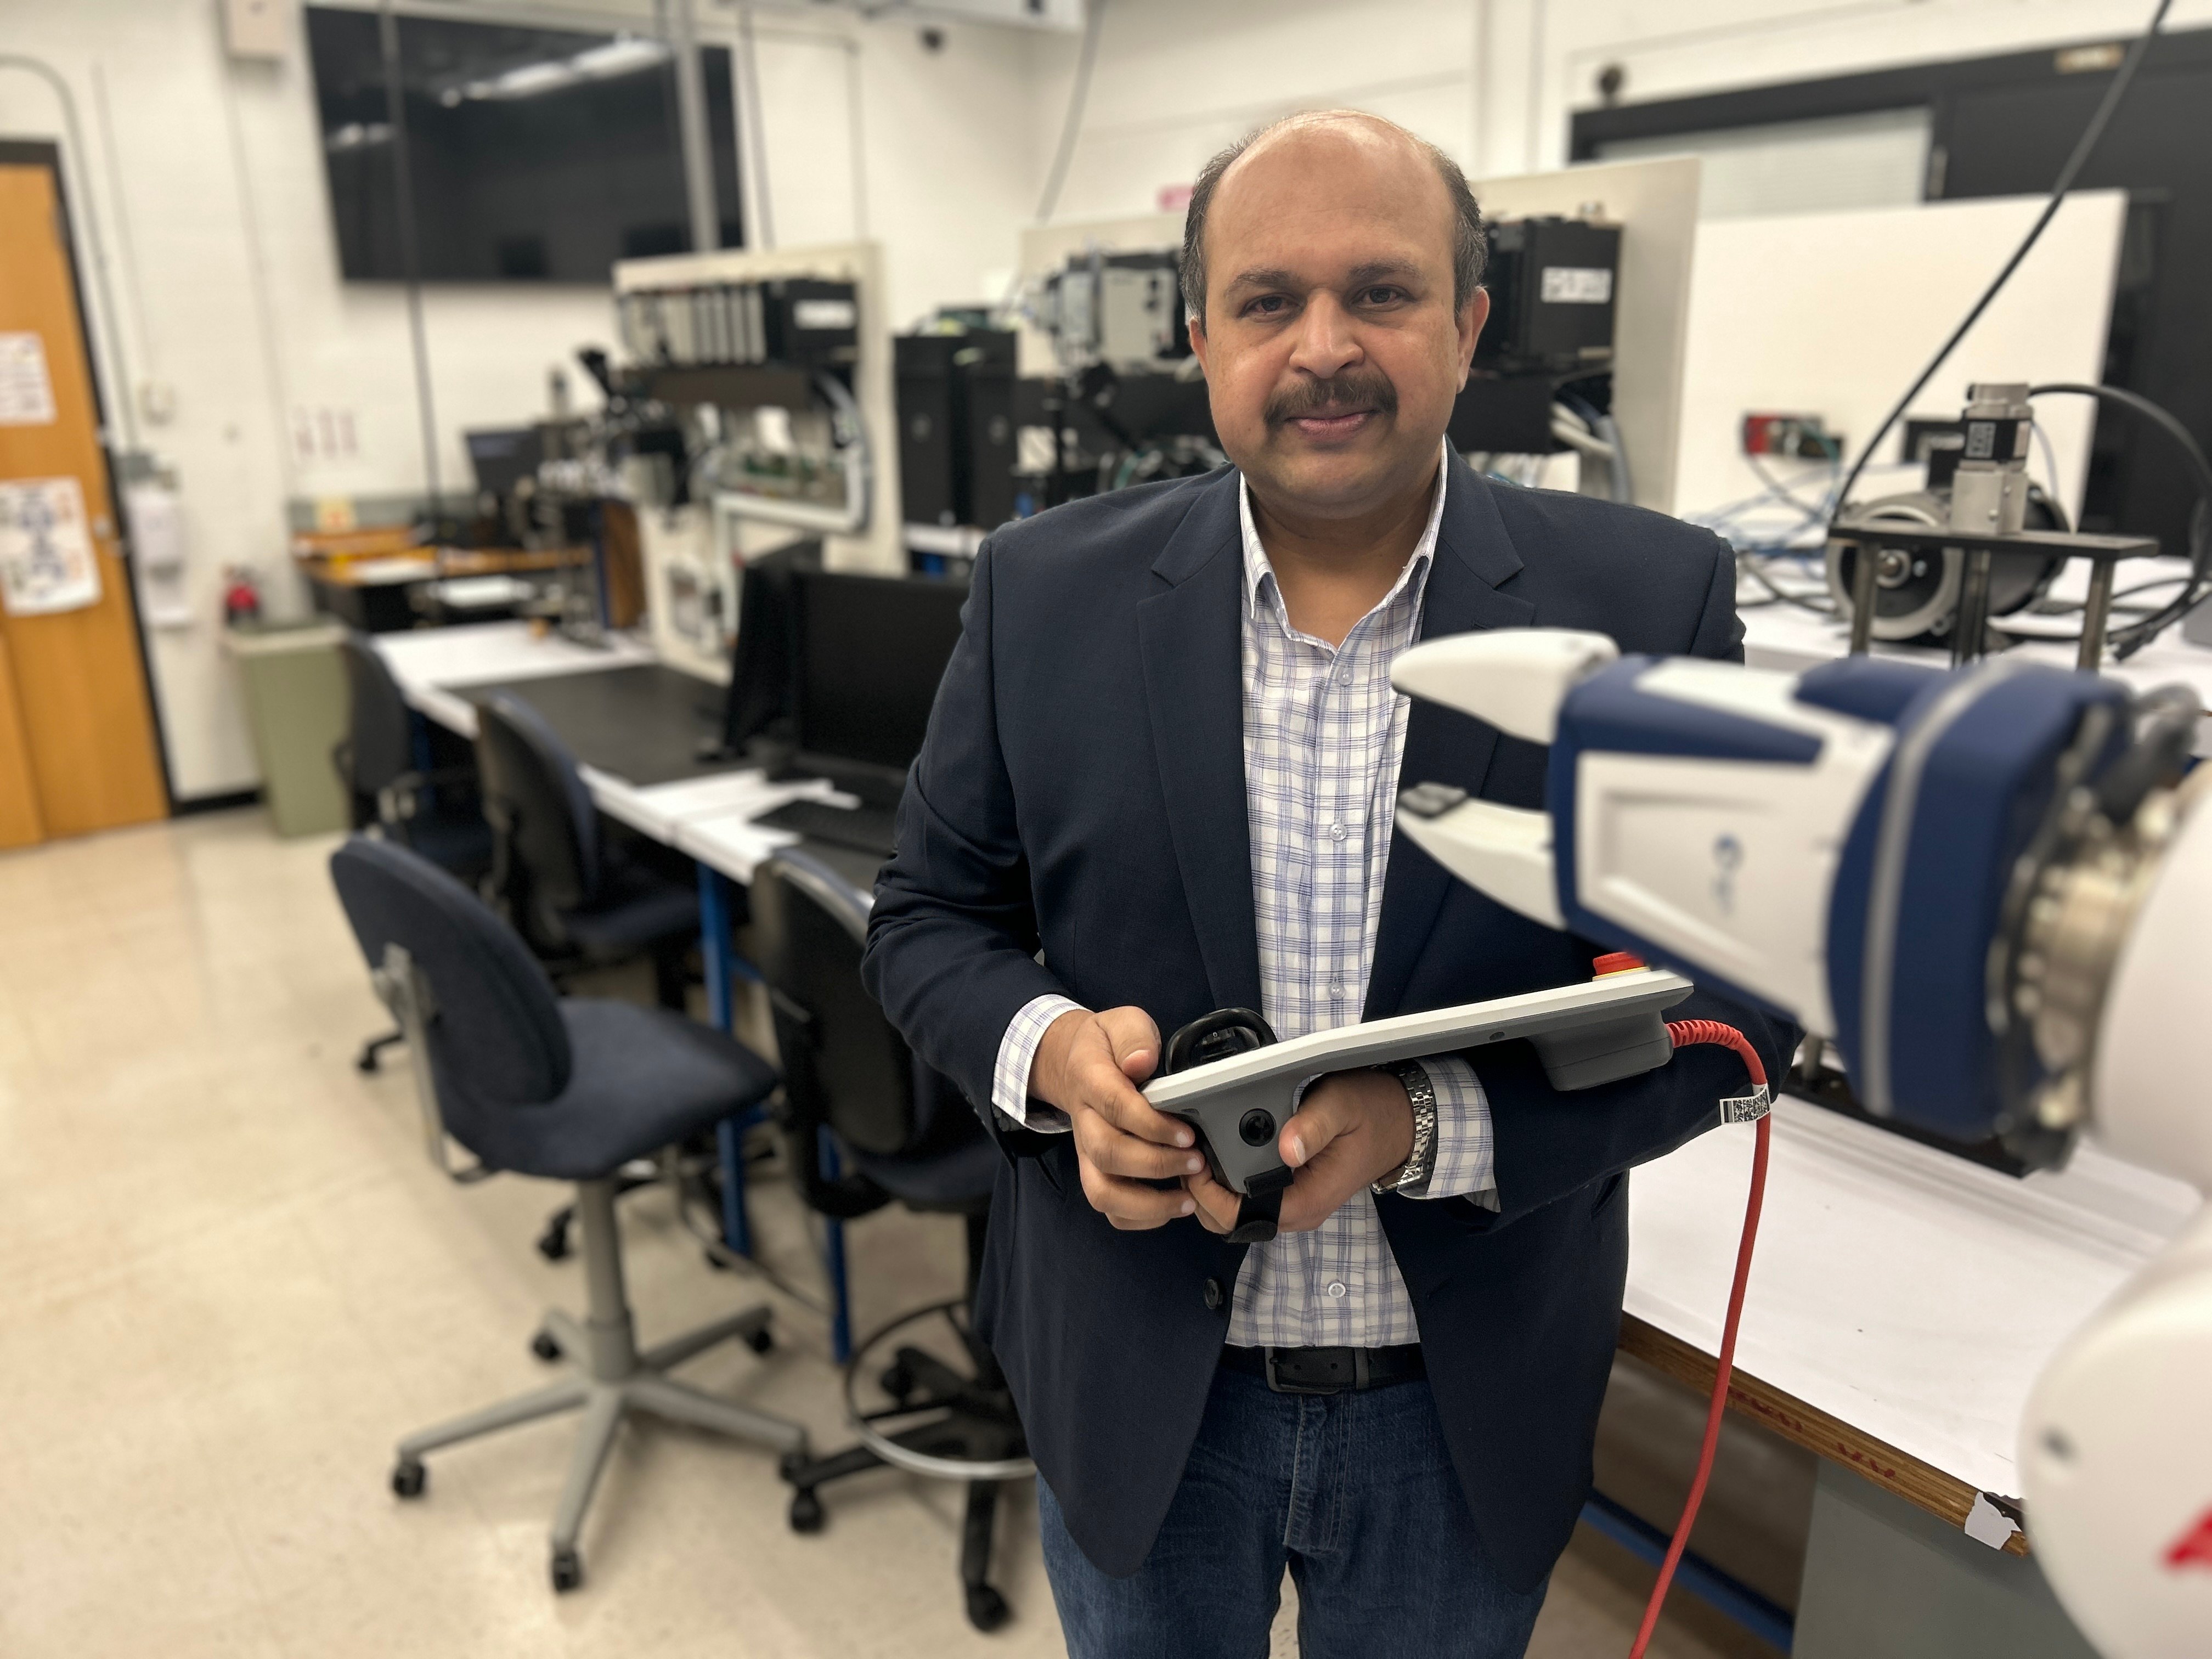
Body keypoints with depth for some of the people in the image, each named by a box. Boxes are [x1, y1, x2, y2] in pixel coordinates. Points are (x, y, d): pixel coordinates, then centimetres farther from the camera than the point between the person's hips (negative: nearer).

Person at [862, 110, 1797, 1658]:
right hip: (1131, 1392, 1)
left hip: (1469, 1409, 0)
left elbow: (1730, 998, -9)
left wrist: (1425, 1122, -24)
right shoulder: (1047, 591, -8)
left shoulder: (1652, 601, -11)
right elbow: (928, 919, 0)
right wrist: (1051, 1049, -22)